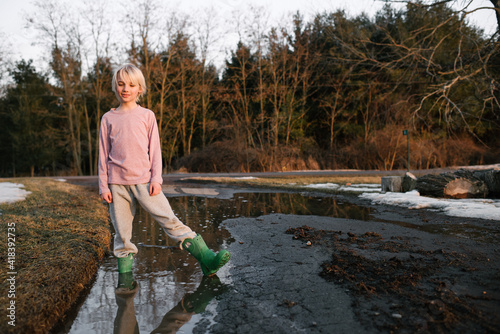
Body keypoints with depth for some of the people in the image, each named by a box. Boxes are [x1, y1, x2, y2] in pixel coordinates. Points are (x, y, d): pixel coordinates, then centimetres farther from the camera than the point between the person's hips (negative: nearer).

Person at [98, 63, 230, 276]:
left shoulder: (147, 116, 7)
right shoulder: (108, 118, 9)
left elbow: (155, 150, 6)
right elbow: (103, 155, 10)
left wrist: (156, 179, -4)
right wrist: (103, 186, 6)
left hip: (144, 181, -1)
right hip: (117, 184, 2)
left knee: (170, 220, -8)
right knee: (122, 232, 4)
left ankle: (206, 260, -9)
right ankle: (125, 274, 18)